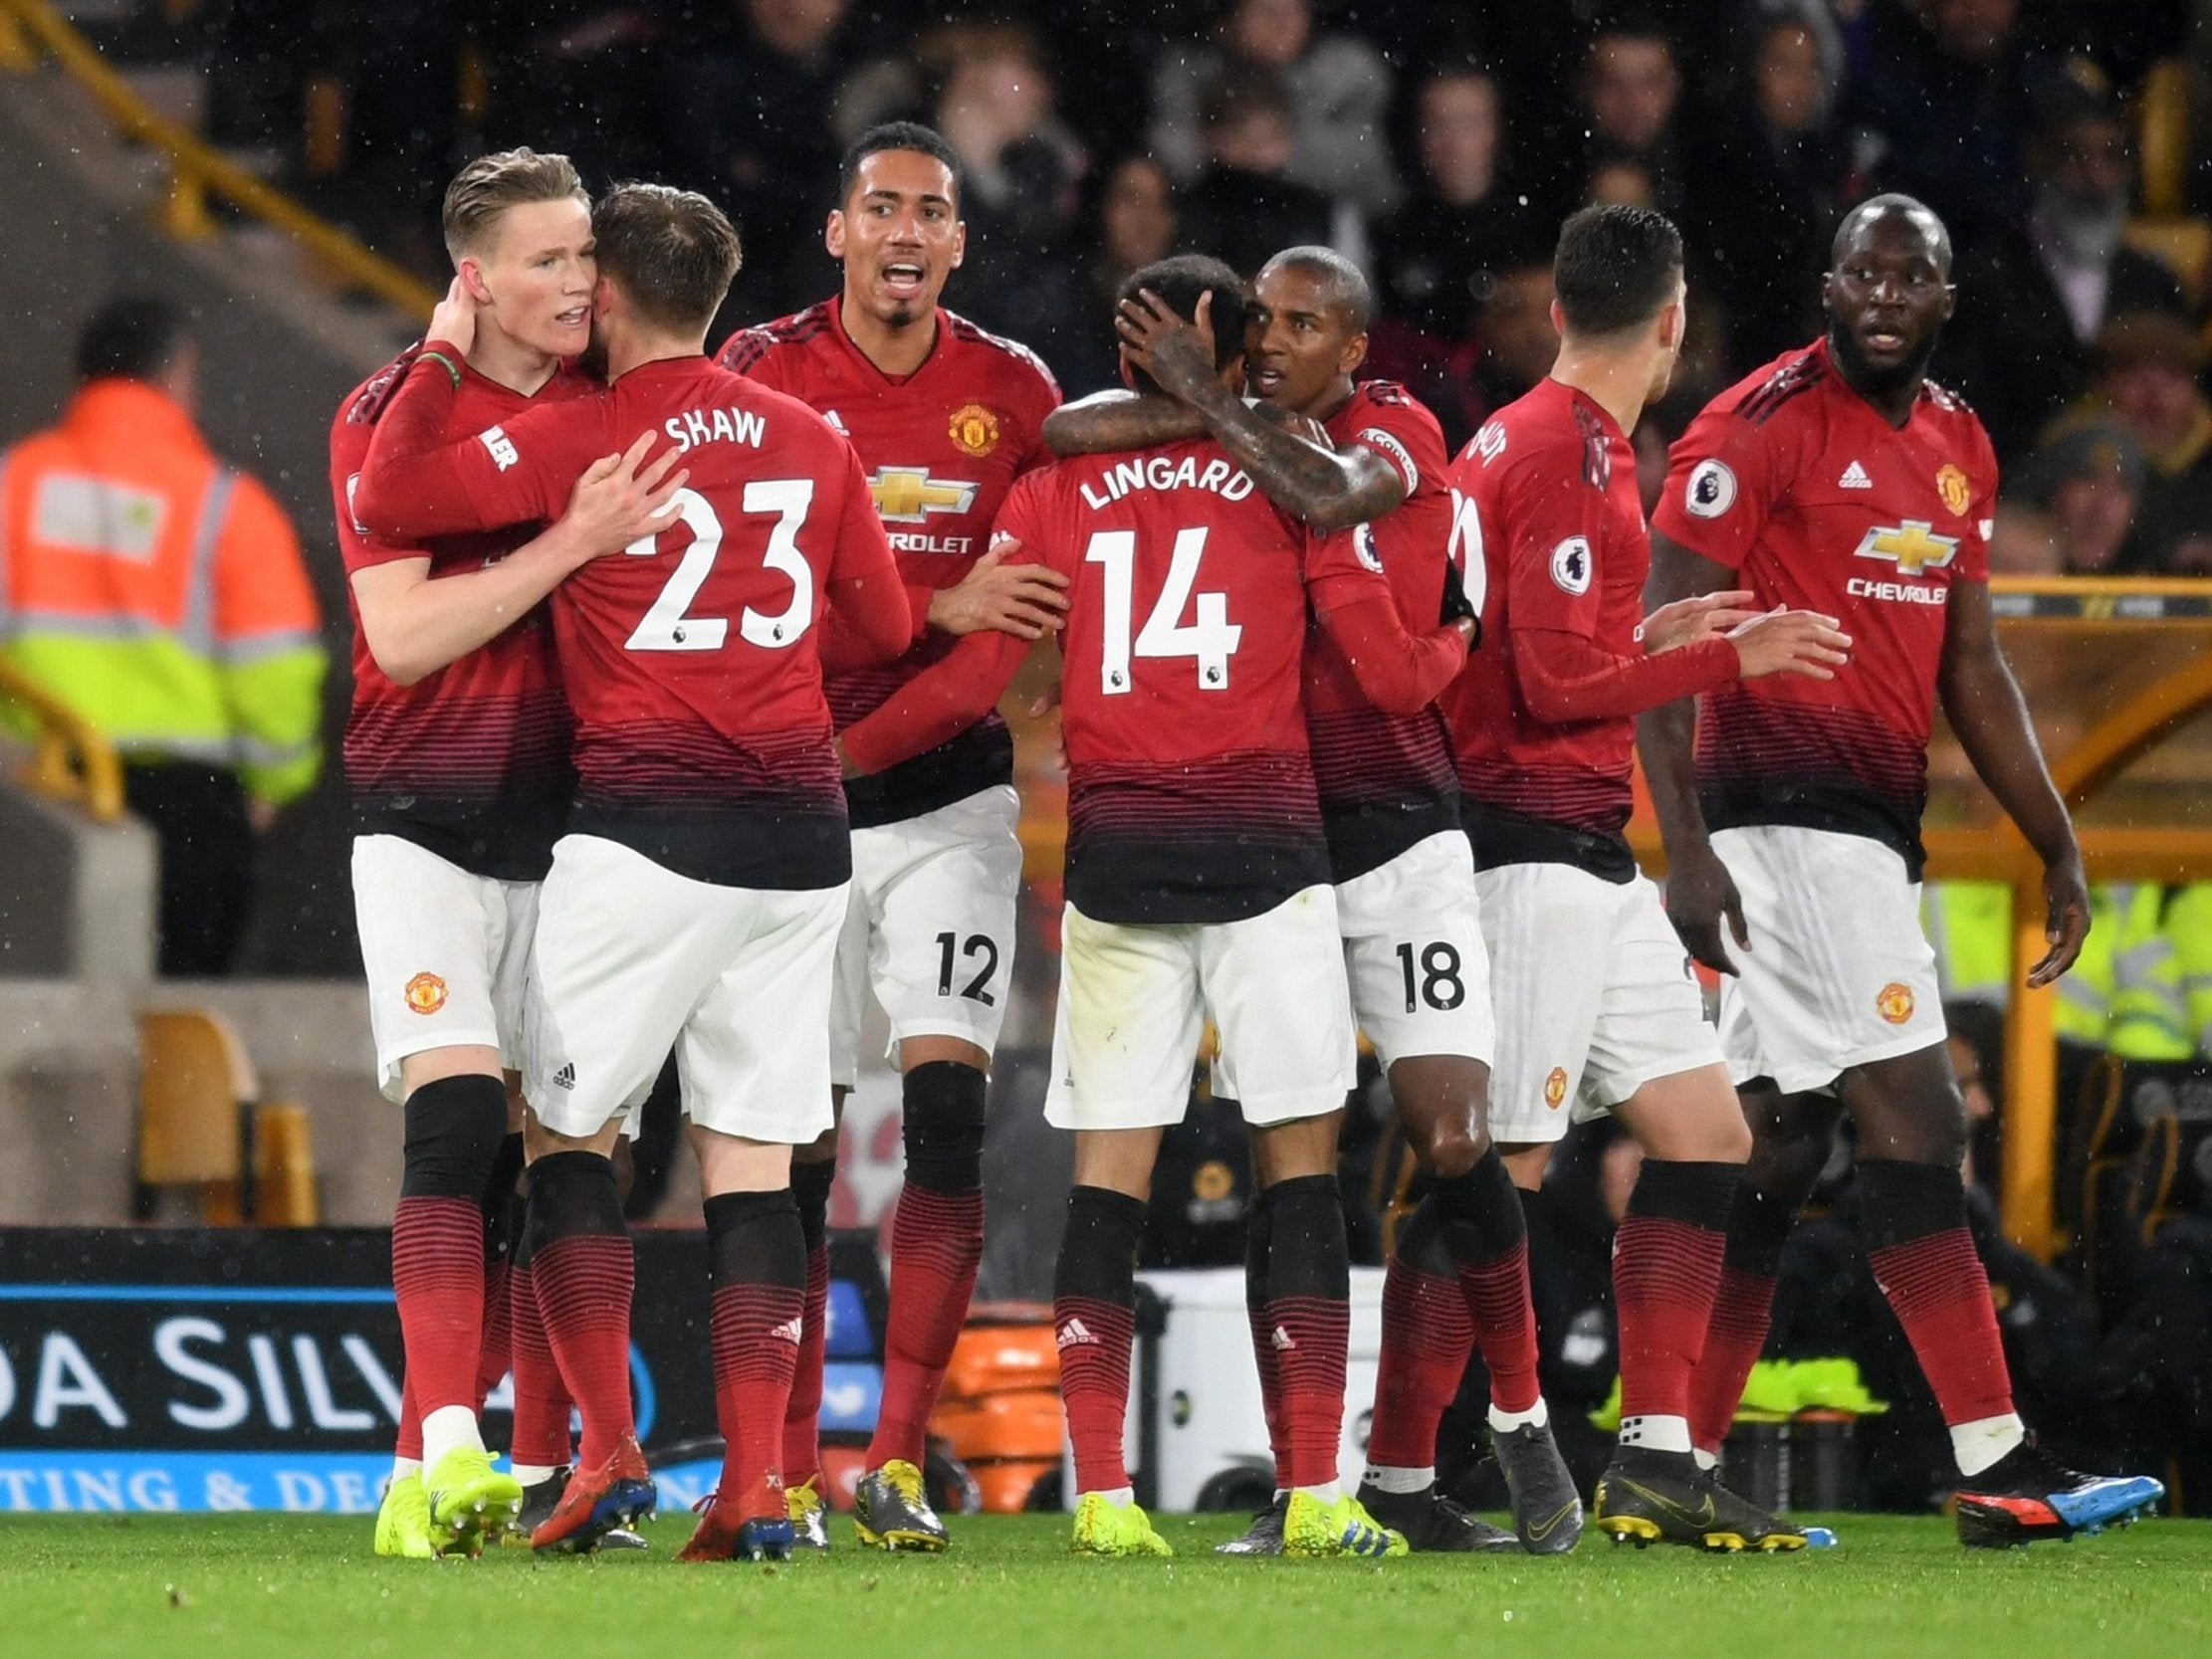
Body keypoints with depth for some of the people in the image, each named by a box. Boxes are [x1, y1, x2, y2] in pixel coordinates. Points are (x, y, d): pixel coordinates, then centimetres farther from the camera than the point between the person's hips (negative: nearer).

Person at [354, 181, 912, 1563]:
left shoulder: (580, 437, -5)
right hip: (803, 828, 4)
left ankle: (610, 1454, -4)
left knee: (570, 1133, 7)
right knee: (755, 1159, 5)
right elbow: (888, 630, 17)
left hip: (649, 818, -4)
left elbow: (389, 502, -10)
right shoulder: (811, 441, 10)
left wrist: (442, 355, 4)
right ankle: (755, 1487, -1)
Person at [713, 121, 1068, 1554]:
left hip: (949, 797, 1)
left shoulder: (1013, 392, 5)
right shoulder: (765, 375, -3)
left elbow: (1045, 597, 15)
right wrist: (940, 609, -20)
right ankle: (789, 1473, 9)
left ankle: (900, 1460, -4)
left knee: (947, 1112, -9)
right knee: (794, 1147, 1)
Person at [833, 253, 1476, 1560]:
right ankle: (1317, 1497, -4)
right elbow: (1391, 672, 5)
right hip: (1263, 849, -2)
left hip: (1115, 853, 2)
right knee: (1301, 1160, 2)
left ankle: (1101, 1494, -4)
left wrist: (838, 753, 15)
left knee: (1111, 1175, 3)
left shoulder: (1057, 485, 8)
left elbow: (975, 676, 3)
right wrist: (1458, 644, 26)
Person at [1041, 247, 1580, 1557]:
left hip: (1398, 832, -3)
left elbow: (1329, 496, -23)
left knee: (1453, 1146, -9)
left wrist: (1207, 399, -15)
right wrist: (1200, 411, -18)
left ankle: (1521, 1420, 11)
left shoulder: (1399, 433, -1)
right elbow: (1066, 434, -7)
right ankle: (1298, 1487, 5)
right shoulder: (1233, 439, 8)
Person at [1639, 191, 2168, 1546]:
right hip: (1784, 812, -9)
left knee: (1781, 1148, 8)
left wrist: (2059, 849, 16)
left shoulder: (1955, 445, 15)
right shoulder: (1760, 429, -9)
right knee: (1917, 1122, -12)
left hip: (1878, 825, 9)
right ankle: (2000, 1470, -14)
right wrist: (1685, 848, -18)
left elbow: (1973, 668, 20)